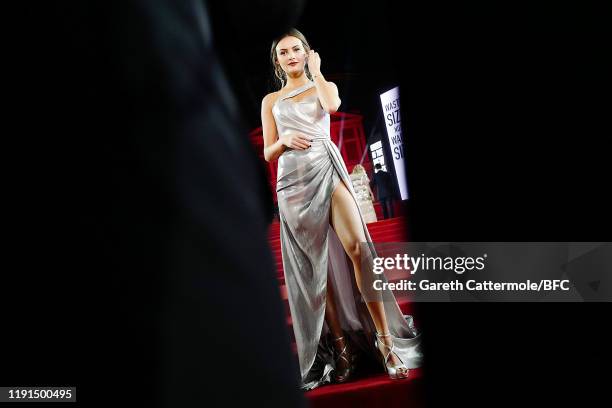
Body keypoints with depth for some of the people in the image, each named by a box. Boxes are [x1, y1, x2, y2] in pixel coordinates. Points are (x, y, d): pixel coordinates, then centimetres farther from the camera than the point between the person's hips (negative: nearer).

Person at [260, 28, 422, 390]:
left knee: (358, 248, -18)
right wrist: (285, 140, -8)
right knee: (316, 265, 0)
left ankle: (386, 340, -11)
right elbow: (268, 153, 13)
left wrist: (315, 71, 6)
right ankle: (341, 347, 8)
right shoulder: (271, 100, 18)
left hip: (326, 170, -1)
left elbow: (332, 105, -10)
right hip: (293, 180, 2)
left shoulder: (324, 86, 16)